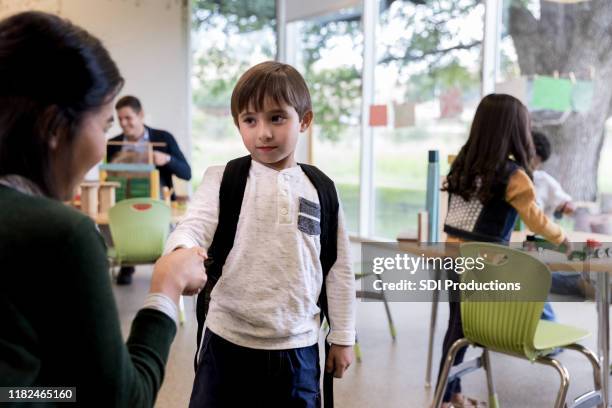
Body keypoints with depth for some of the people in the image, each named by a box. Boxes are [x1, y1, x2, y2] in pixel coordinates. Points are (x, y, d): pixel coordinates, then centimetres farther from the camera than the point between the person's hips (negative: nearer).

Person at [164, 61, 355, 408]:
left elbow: (339, 267, 7)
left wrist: (343, 337, 9)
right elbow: (195, 225, -17)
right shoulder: (222, 178, -2)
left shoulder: (322, 190, 3)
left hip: (297, 346, 2)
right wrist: (183, 254, -40)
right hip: (228, 342, -1)